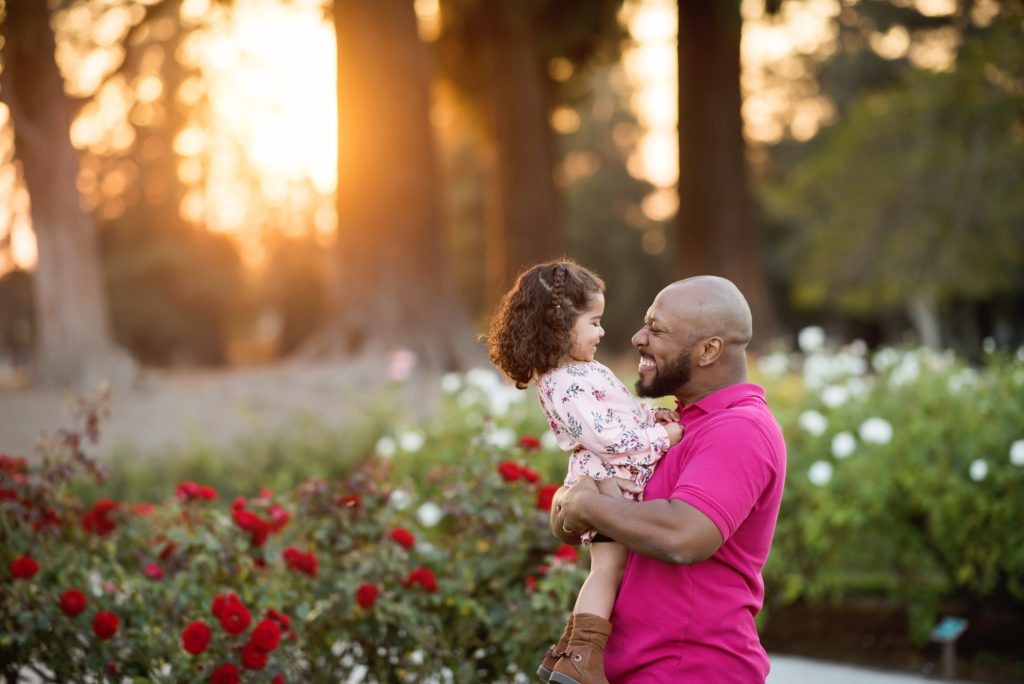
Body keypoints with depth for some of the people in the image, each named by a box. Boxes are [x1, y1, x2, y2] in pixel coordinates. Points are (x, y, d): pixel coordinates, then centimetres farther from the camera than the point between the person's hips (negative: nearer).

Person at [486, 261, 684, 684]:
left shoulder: (580, 372, 15)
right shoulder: (566, 386, -19)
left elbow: (620, 413, 25)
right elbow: (604, 437, -24)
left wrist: (653, 416, 8)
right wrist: (662, 437, -16)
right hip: (607, 484, -10)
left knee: (608, 569, 14)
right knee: (609, 567, -14)